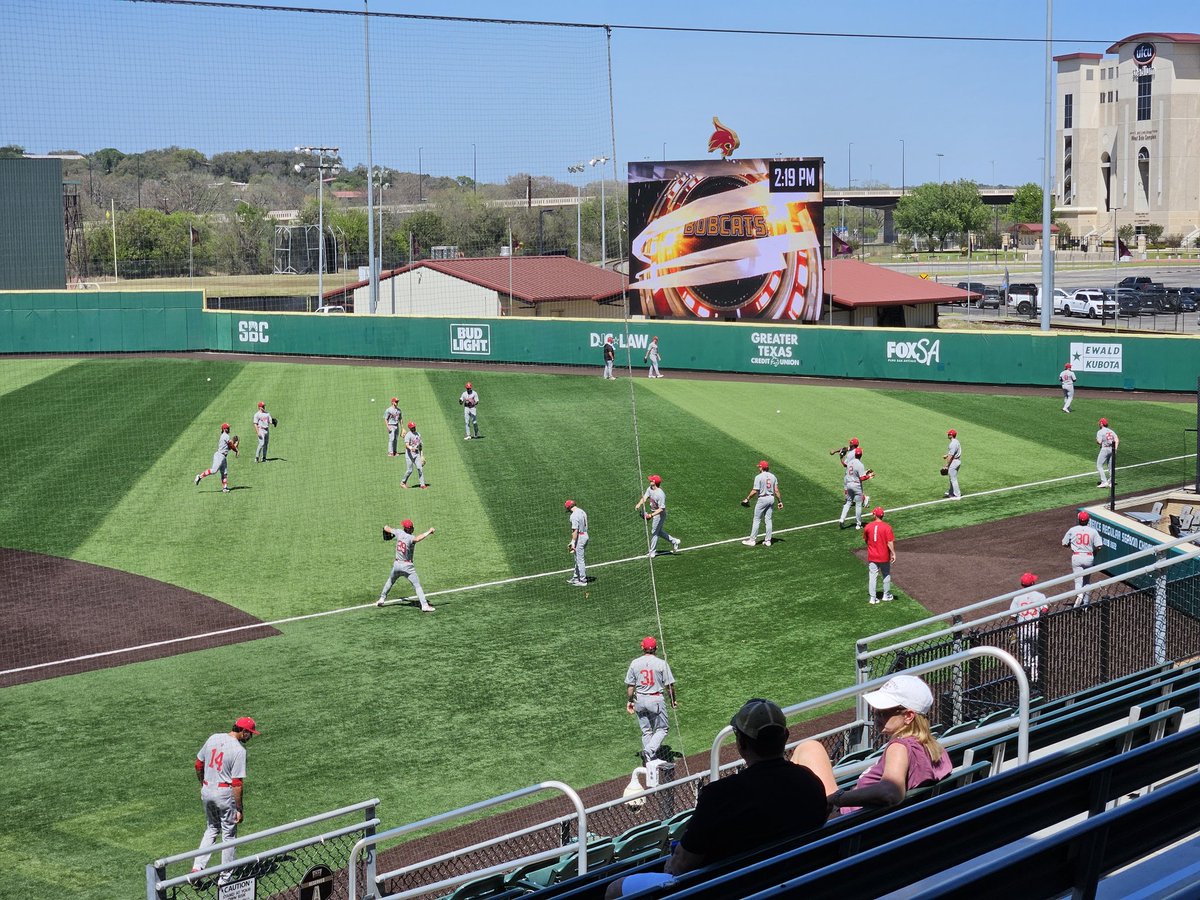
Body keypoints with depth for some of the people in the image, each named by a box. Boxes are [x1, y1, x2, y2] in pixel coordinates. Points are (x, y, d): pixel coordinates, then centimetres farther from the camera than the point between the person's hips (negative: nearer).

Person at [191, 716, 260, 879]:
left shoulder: (213, 738, 2)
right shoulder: (239, 750, -18)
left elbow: (198, 765, 11)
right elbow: (237, 783, -19)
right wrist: (240, 809, -14)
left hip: (207, 790, 6)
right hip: (225, 792, -6)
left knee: (212, 829, 23)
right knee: (229, 834, 8)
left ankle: (197, 867, 11)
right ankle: (226, 877, 14)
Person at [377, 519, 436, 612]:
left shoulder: (399, 532, -5)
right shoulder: (410, 538, -20)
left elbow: (386, 528, 11)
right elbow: (417, 539, -45)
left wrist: (386, 528, 35)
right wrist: (428, 532, -40)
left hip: (396, 564, 5)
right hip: (407, 566, -5)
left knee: (390, 581, 29)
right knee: (417, 585, -5)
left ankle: (382, 599, 34)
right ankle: (424, 605, -15)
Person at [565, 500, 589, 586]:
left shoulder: (574, 515, -19)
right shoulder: (582, 512, 11)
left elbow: (575, 530, -23)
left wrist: (573, 543, -21)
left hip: (579, 537, -10)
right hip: (585, 535, 10)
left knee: (580, 559, -3)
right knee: (578, 559, 20)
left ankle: (583, 581, 1)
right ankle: (576, 578, 29)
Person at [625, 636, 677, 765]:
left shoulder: (635, 663, -1)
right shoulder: (661, 663, -9)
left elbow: (630, 685, 3)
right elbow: (669, 685, -6)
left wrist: (629, 701, 14)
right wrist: (673, 700, 7)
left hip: (640, 700, 4)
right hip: (656, 699, -4)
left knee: (646, 731, 15)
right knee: (662, 728, 9)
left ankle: (649, 760, 16)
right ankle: (649, 751, -12)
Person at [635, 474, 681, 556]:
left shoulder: (660, 494, -30)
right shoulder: (650, 489, -5)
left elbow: (661, 509, -30)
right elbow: (645, 497, -9)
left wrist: (651, 515, -36)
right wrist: (639, 504, -29)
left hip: (660, 515, -9)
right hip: (653, 513, 9)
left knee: (654, 532, 1)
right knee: (659, 531, 21)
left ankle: (652, 552, 14)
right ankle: (674, 541, 34)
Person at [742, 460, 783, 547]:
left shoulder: (759, 477, -11)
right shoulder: (773, 477, 6)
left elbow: (755, 491, -15)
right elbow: (776, 491, 4)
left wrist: (747, 499, -5)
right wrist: (780, 501, 10)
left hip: (762, 499, -6)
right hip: (772, 499, 6)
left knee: (756, 520, 1)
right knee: (769, 520, 10)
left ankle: (752, 540, 3)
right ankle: (767, 540, 11)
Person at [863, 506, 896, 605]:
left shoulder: (868, 526, -6)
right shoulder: (887, 527, -16)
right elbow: (890, 542, -18)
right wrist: (893, 553, -9)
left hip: (872, 556, 1)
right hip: (884, 556, -1)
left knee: (872, 576, 7)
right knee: (886, 574, 18)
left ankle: (873, 598, 7)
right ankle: (886, 595, 29)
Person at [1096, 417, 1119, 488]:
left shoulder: (1100, 432, -5)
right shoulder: (1111, 431, 14)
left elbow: (1099, 442, -15)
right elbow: (1117, 440, 3)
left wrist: (1096, 440, 7)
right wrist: (1115, 449, -1)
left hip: (1104, 449, -7)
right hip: (1112, 449, 7)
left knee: (1099, 466, -2)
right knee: (1110, 466, 15)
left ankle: (1104, 481, -14)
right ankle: (1110, 482, 16)